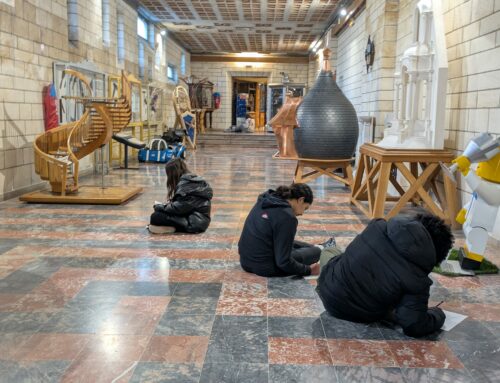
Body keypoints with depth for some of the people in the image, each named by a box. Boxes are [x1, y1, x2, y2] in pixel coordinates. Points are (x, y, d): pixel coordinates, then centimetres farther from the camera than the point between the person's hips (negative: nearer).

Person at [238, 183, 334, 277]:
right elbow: (283, 262, -22)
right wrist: (309, 270, -7)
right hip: (266, 267, -8)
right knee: (316, 252, 13)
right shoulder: (287, 217, -23)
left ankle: (319, 248, 53)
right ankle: (321, 250, 44)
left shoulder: (265, 200, 1)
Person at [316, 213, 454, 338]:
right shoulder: (417, 280, -25)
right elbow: (415, 326, -24)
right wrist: (438, 314, -3)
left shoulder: (380, 227, -17)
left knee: (329, 252, 32)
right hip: (364, 317, 0)